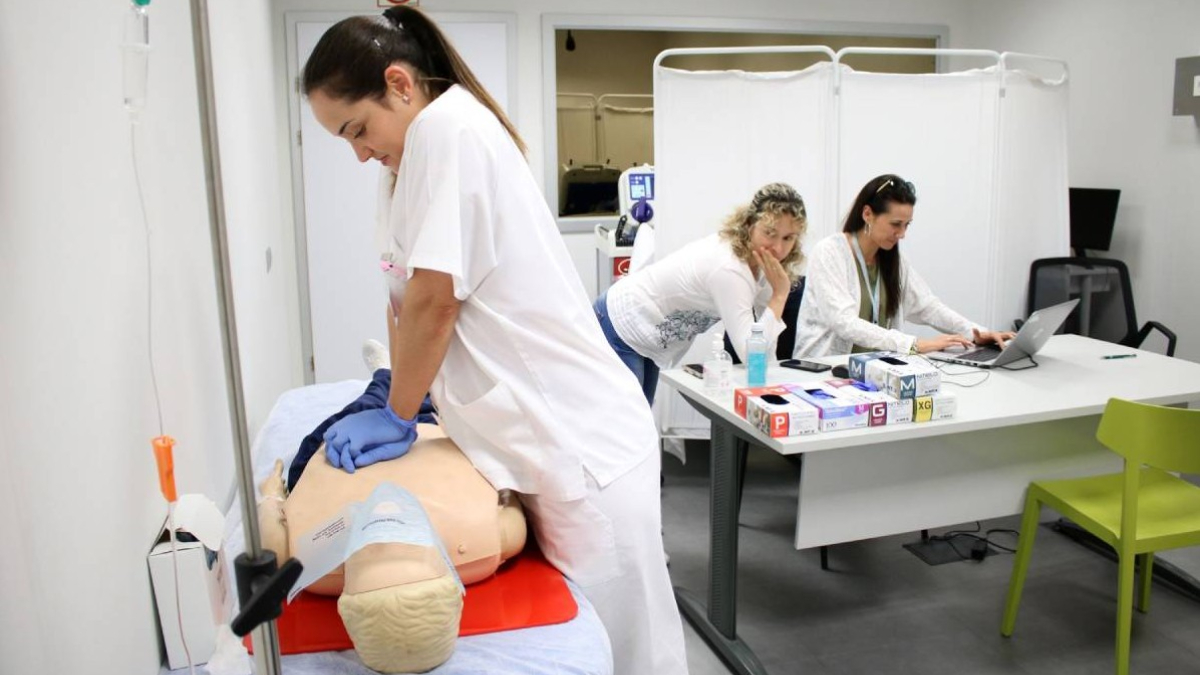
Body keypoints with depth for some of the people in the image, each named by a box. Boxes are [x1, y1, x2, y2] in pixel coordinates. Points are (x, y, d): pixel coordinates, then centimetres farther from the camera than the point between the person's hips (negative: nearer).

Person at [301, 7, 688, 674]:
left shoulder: (448, 128, -14)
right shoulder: (416, 157, 16)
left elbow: (433, 300, -18)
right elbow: (405, 295, 16)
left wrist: (397, 418, -6)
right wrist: (396, 400, 9)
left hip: (580, 444, -9)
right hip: (537, 439, 9)